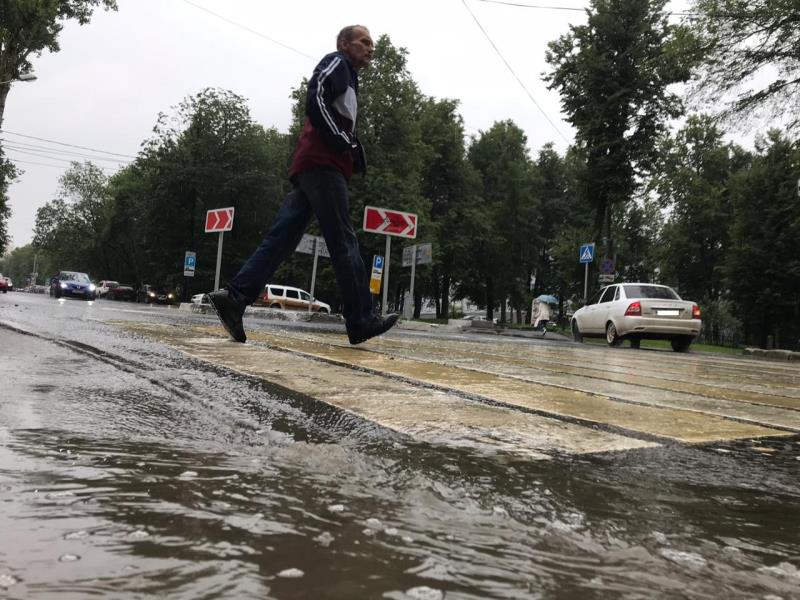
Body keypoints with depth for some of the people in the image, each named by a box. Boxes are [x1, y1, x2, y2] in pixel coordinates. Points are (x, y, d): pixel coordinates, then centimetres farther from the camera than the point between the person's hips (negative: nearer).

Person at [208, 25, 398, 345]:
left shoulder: (346, 78, 34)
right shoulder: (336, 63, 5)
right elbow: (315, 101, -13)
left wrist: (353, 154, 12)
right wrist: (347, 145, -13)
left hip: (310, 167, 9)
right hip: (323, 164, -9)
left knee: (281, 239, -1)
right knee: (344, 243, -10)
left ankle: (234, 296, -10)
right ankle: (362, 321, -8)